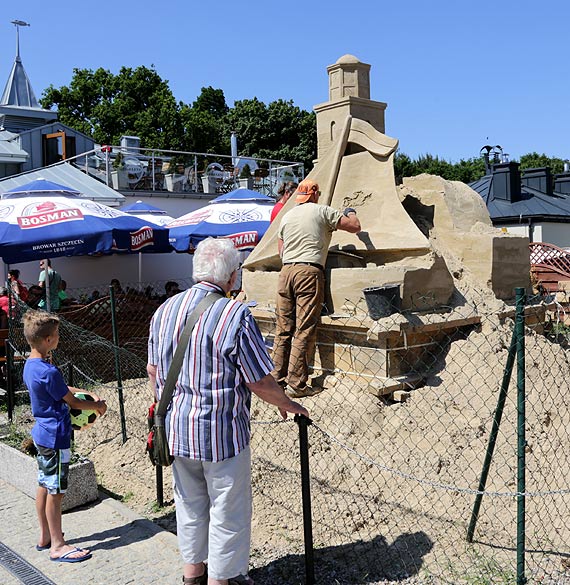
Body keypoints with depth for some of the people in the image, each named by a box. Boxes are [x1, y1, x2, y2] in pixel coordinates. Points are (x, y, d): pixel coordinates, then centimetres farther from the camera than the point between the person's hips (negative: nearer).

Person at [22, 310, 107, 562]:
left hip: (41, 434, 10)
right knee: (55, 491, 1)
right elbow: (72, 401, -14)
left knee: (44, 486, 18)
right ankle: (57, 546, 13)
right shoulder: (48, 371, -25)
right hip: (55, 437, -10)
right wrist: (97, 405, 2)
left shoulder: (30, 365, 5)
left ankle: (45, 537, 31)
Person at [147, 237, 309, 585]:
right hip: (221, 431, -6)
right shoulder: (236, 316, -20)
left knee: (189, 503, 23)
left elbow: (153, 370, 11)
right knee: (227, 509, 12)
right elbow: (260, 382, -16)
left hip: (177, 428, 7)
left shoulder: (165, 310, 1)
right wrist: (287, 404, 2)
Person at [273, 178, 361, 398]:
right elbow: (355, 227, 5)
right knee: (305, 331, -5)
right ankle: (297, 384, -5)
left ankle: (277, 379, 14)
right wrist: (351, 213, 25)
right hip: (309, 271, -6)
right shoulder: (323, 211, 4)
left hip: (286, 271, 6)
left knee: (283, 329, 9)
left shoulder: (286, 216, 19)